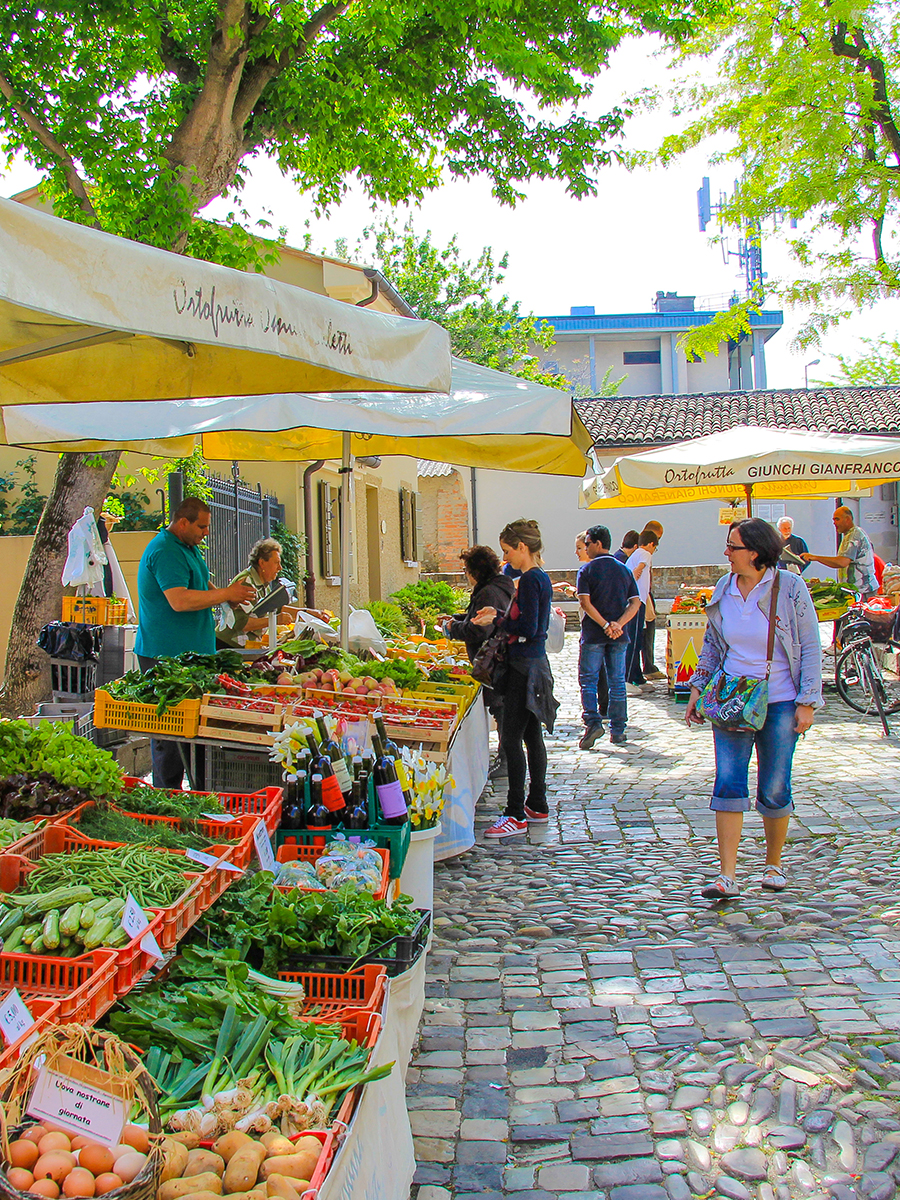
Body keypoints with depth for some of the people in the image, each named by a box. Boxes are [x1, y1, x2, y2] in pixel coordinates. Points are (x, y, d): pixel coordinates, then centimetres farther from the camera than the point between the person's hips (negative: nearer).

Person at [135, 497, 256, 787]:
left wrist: (227, 595, 9)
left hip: (190, 651, 10)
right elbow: (180, 600, -26)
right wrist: (225, 594, -18)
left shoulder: (188, 547, 17)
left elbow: (201, 584, 30)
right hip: (166, 654, -10)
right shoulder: (165, 552, -17)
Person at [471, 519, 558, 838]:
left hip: (525, 666, -10)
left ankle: (516, 815, -3)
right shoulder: (541, 577, 14)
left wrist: (495, 622, -9)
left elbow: (528, 628, -21)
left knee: (511, 738, -7)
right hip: (536, 661, 10)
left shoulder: (530, 579, -16)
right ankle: (538, 806, 24)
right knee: (532, 735, 15)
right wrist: (499, 613, 14)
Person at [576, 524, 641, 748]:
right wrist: (618, 624, -10)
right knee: (617, 681, 9)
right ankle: (618, 731, 11)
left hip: (593, 634, -4)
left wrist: (605, 625, -16)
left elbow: (585, 602, -15)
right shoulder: (624, 570, 8)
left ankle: (593, 721, -12)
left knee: (588, 679, 4)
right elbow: (635, 602, 0)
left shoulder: (587, 570, -5)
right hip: (619, 636, 4)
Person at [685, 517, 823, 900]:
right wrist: (697, 689, 9)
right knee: (728, 784, -6)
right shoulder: (723, 589, 4)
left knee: (774, 790, 5)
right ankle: (727, 877, -4)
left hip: (778, 704, -3)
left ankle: (773, 864, 28)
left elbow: (810, 648, -4)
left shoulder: (790, 588, -8)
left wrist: (807, 702, -8)